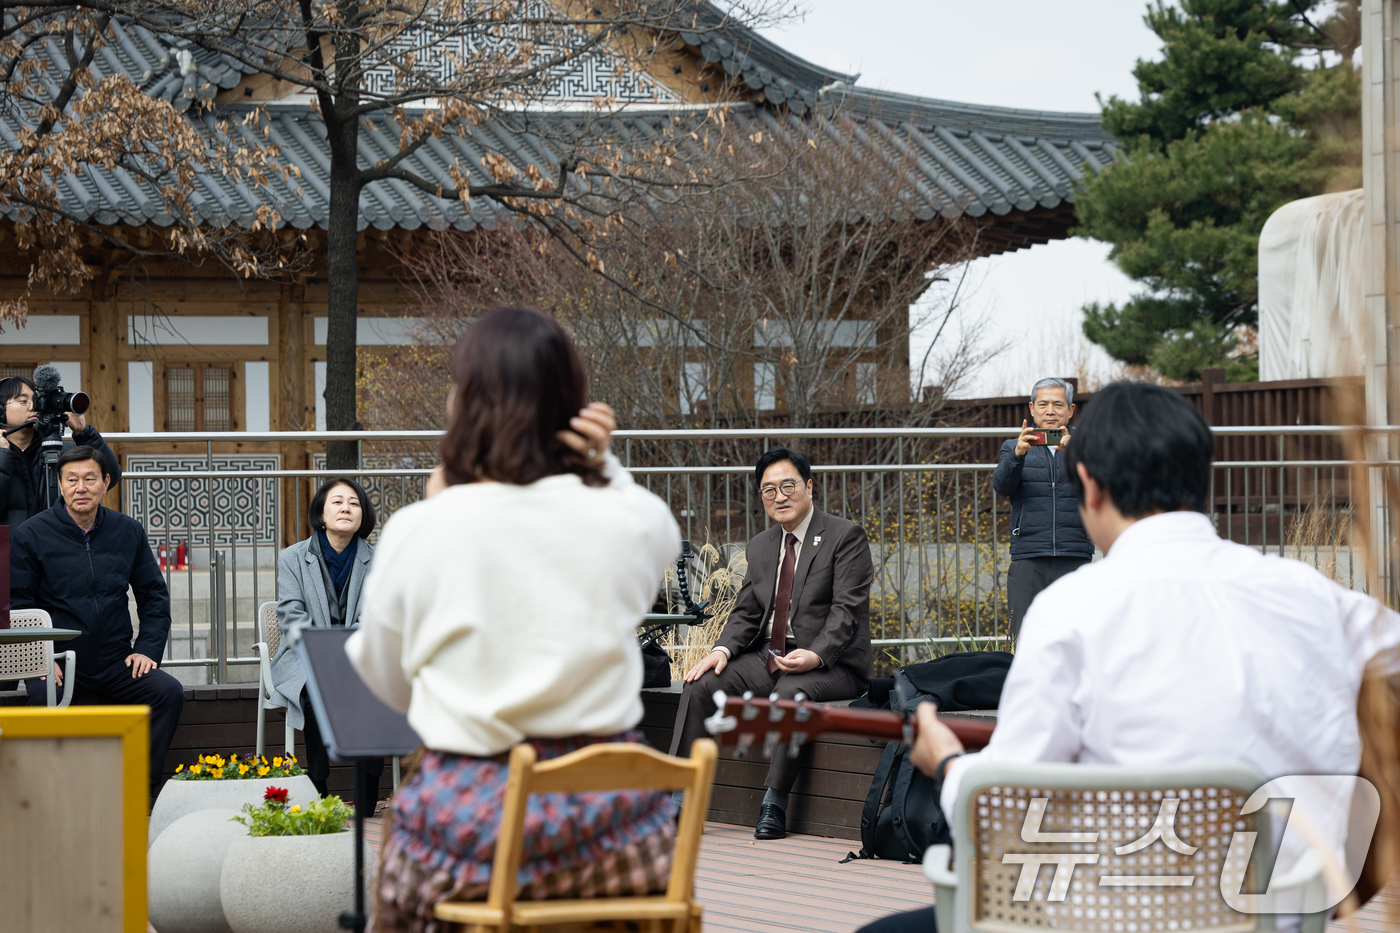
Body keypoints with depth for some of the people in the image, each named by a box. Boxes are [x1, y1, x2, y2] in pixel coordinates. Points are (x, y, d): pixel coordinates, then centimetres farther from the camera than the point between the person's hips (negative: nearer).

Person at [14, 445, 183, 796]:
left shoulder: (128, 532, 9)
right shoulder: (31, 535, 0)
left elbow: (154, 595, 16)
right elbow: (17, 605, 1)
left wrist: (148, 649, 1)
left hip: (115, 663, 3)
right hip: (58, 665, -3)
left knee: (169, 691, -22)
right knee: (41, 699, -34)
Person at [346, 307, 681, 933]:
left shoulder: (418, 532, -6)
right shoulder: (634, 520, -1)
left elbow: (389, 684, 10)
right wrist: (601, 465, 9)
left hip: (472, 830, -2)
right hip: (614, 827, 2)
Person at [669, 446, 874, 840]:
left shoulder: (846, 537, -4)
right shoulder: (761, 546, 18)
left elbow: (846, 609, -12)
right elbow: (746, 612, 15)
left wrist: (815, 656, -28)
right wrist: (723, 649, -6)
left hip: (830, 665, -6)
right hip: (769, 659, 6)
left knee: (789, 692, -38)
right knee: (700, 685, -15)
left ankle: (774, 804, -31)